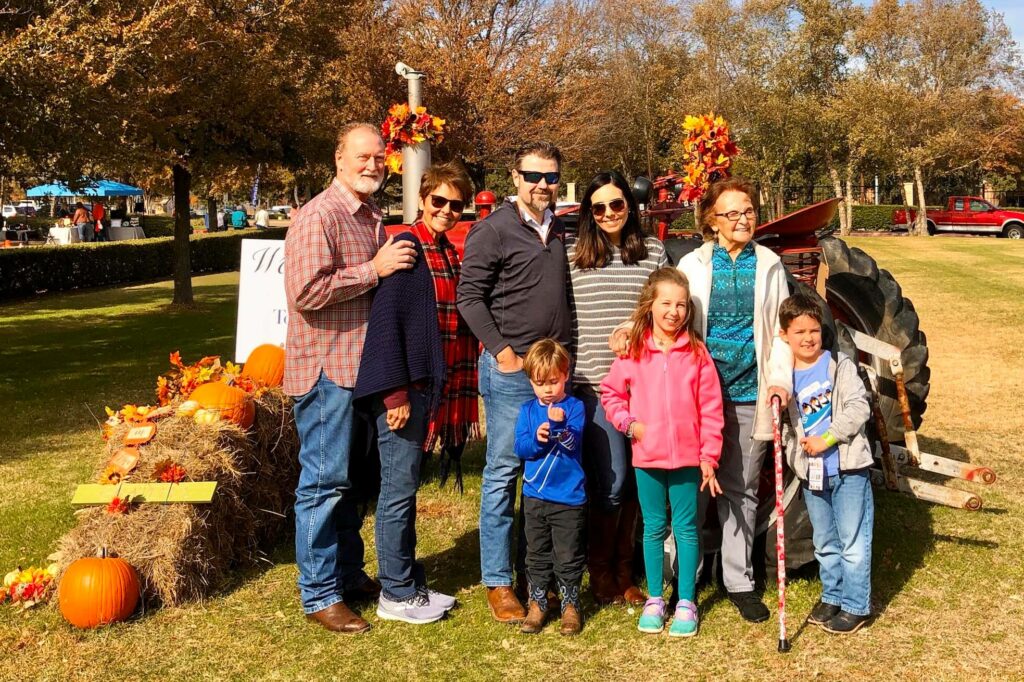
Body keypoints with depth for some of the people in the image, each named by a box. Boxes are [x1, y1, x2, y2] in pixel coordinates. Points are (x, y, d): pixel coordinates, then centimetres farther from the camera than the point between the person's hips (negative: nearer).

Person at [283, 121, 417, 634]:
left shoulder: (373, 218, 16)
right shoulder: (319, 216, -13)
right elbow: (305, 291, -23)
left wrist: (394, 266, 10)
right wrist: (374, 270, -21)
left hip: (363, 368, 9)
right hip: (327, 370, -9)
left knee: (348, 479, 17)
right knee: (324, 481, -1)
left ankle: (349, 574, 30)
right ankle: (319, 595, 9)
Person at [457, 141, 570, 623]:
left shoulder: (558, 231, 15)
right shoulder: (493, 230, -5)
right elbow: (470, 297, -8)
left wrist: (565, 352, 12)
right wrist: (502, 350, -13)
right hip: (510, 368, -6)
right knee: (502, 473, -2)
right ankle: (498, 582, 7)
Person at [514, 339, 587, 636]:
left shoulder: (574, 407, -5)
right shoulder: (527, 410, 5)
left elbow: (574, 442, -19)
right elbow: (520, 448, -5)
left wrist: (559, 425, -38)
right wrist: (537, 439, -24)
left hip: (569, 496, -3)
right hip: (535, 495, 3)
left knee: (568, 556, 5)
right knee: (537, 553, 13)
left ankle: (570, 604, 21)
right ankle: (537, 603, 25)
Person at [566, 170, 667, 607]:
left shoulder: (653, 252, 9)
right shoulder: (571, 254, 2)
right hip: (594, 384, -2)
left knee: (635, 480, 10)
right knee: (610, 482, -3)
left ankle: (624, 568, 26)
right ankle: (600, 571, 18)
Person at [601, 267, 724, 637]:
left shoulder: (696, 353, -3)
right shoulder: (633, 352, -1)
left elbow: (710, 408, -2)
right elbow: (610, 392, 11)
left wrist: (709, 456, -4)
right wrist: (628, 422, -5)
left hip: (687, 457, -1)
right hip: (647, 457, 1)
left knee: (686, 528, 7)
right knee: (653, 528, 12)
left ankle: (686, 602, 19)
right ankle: (654, 600, 24)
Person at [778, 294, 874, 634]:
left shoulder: (839, 365, -6)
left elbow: (859, 407, -14)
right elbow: (785, 423, 15)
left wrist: (827, 438, -17)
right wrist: (795, 447, -3)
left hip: (848, 467, -5)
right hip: (811, 473, 5)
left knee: (853, 541, 0)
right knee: (824, 542, 18)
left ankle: (855, 606, 12)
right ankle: (832, 596, 33)